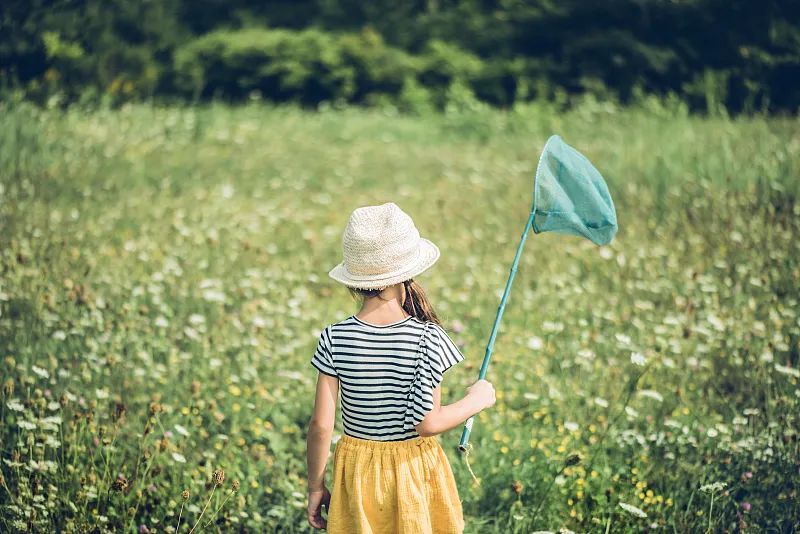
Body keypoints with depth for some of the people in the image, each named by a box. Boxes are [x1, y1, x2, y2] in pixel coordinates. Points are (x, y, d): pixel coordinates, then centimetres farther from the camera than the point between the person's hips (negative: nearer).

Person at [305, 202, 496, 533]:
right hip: (413, 468, -1)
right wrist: (476, 400, 0)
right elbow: (426, 423, -16)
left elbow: (321, 425, -9)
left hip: (356, 474, 2)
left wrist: (315, 487, 3)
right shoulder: (427, 339, -15)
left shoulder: (335, 339, -10)